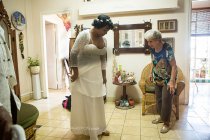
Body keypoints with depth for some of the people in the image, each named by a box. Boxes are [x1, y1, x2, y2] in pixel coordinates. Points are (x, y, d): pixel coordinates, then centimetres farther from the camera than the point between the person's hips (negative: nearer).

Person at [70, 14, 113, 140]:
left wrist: (104, 75, 11)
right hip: (83, 74, -7)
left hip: (96, 74, 7)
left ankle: (99, 128, 34)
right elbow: (74, 53, -15)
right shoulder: (84, 35, -14)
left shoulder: (104, 40, 6)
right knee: (85, 102, 3)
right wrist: (75, 72, -17)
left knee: (98, 101, 15)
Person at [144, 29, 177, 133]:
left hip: (168, 79, -6)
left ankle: (166, 123, 14)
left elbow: (174, 66, -24)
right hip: (157, 79, 7)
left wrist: (172, 81, -28)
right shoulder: (152, 49, -5)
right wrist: (151, 73, 15)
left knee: (166, 100, -2)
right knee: (158, 99, 14)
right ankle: (161, 117, 34)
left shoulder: (167, 49, -24)